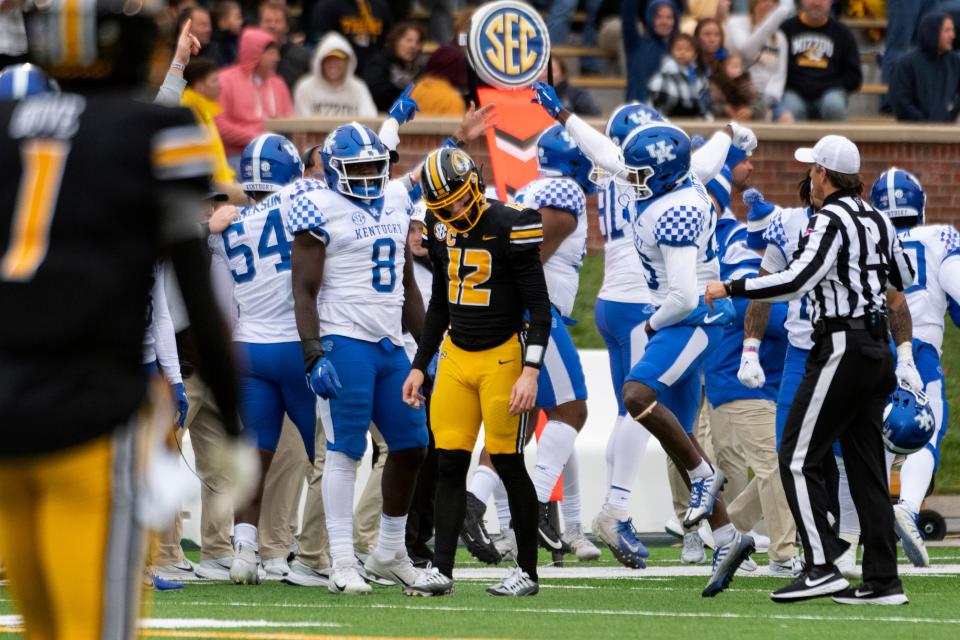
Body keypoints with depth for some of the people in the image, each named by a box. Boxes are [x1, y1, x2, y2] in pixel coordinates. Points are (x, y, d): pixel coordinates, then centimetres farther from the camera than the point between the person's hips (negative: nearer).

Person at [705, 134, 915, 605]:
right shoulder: (878, 221, 12)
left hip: (842, 349, -8)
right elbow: (904, 279, 27)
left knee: (798, 460, -4)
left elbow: (795, 280, -23)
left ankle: (821, 566, -13)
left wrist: (730, 289, -16)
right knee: (866, 465, 9)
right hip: (877, 350, 8)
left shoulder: (831, 221, -13)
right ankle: (882, 580, 6)